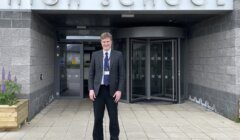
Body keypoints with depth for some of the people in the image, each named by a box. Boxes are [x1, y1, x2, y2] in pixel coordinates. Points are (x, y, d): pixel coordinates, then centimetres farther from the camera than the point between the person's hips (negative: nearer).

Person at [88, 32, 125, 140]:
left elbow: (121, 74, 1)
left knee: (113, 118, 6)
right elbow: (91, 73, 7)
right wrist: (91, 89, -4)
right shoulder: (95, 55, 6)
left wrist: (119, 90, -8)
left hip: (112, 90, -1)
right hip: (98, 90, 1)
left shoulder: (118, 55, 2)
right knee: (98, 119, 6)